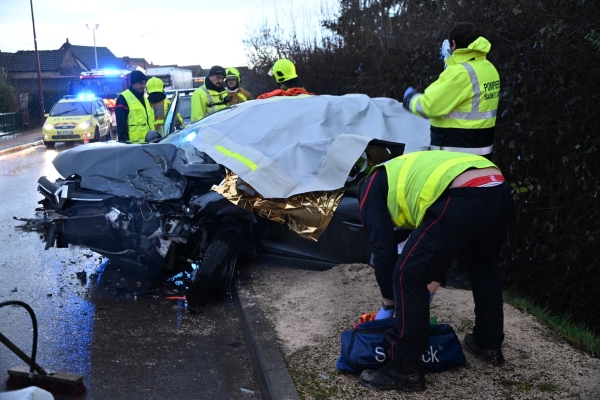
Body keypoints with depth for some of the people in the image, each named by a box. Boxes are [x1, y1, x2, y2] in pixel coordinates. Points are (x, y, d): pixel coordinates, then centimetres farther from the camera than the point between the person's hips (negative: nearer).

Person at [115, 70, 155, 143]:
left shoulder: (144, 99, 19)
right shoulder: (123, 99, -8)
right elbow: (121, 124, -13)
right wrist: (124, 141, -19)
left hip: (147, 142, 9)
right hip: (132, 142, -8)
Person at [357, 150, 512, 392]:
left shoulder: (373, 185, 21)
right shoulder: (413, 170, 41)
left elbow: (383, 248, 15)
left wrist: (388, 301, 25)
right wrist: (434, 278, 50)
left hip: (463, 201, -8)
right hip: (500, 192, 9)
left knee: (409, 276, 4)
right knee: (483, 266, 33)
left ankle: (405, 369, 11)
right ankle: (489, 344, 46)